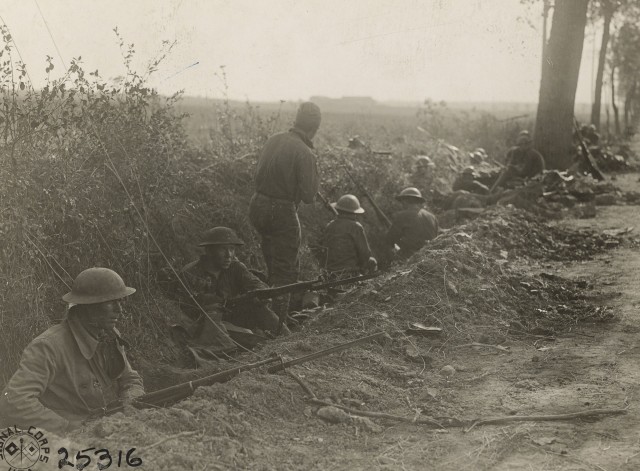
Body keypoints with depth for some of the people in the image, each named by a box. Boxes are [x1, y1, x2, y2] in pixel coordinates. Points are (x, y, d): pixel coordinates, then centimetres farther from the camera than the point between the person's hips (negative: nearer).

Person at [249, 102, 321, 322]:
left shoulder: (273, 140, 4)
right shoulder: (304, 153, -17)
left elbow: (259, 173, 13)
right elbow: (309, 195, -15)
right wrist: (315, 174, -1)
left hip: (258, 206, 8)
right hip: (282, 212, -8)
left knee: (274, 265, 22)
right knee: (286, 271, 3)